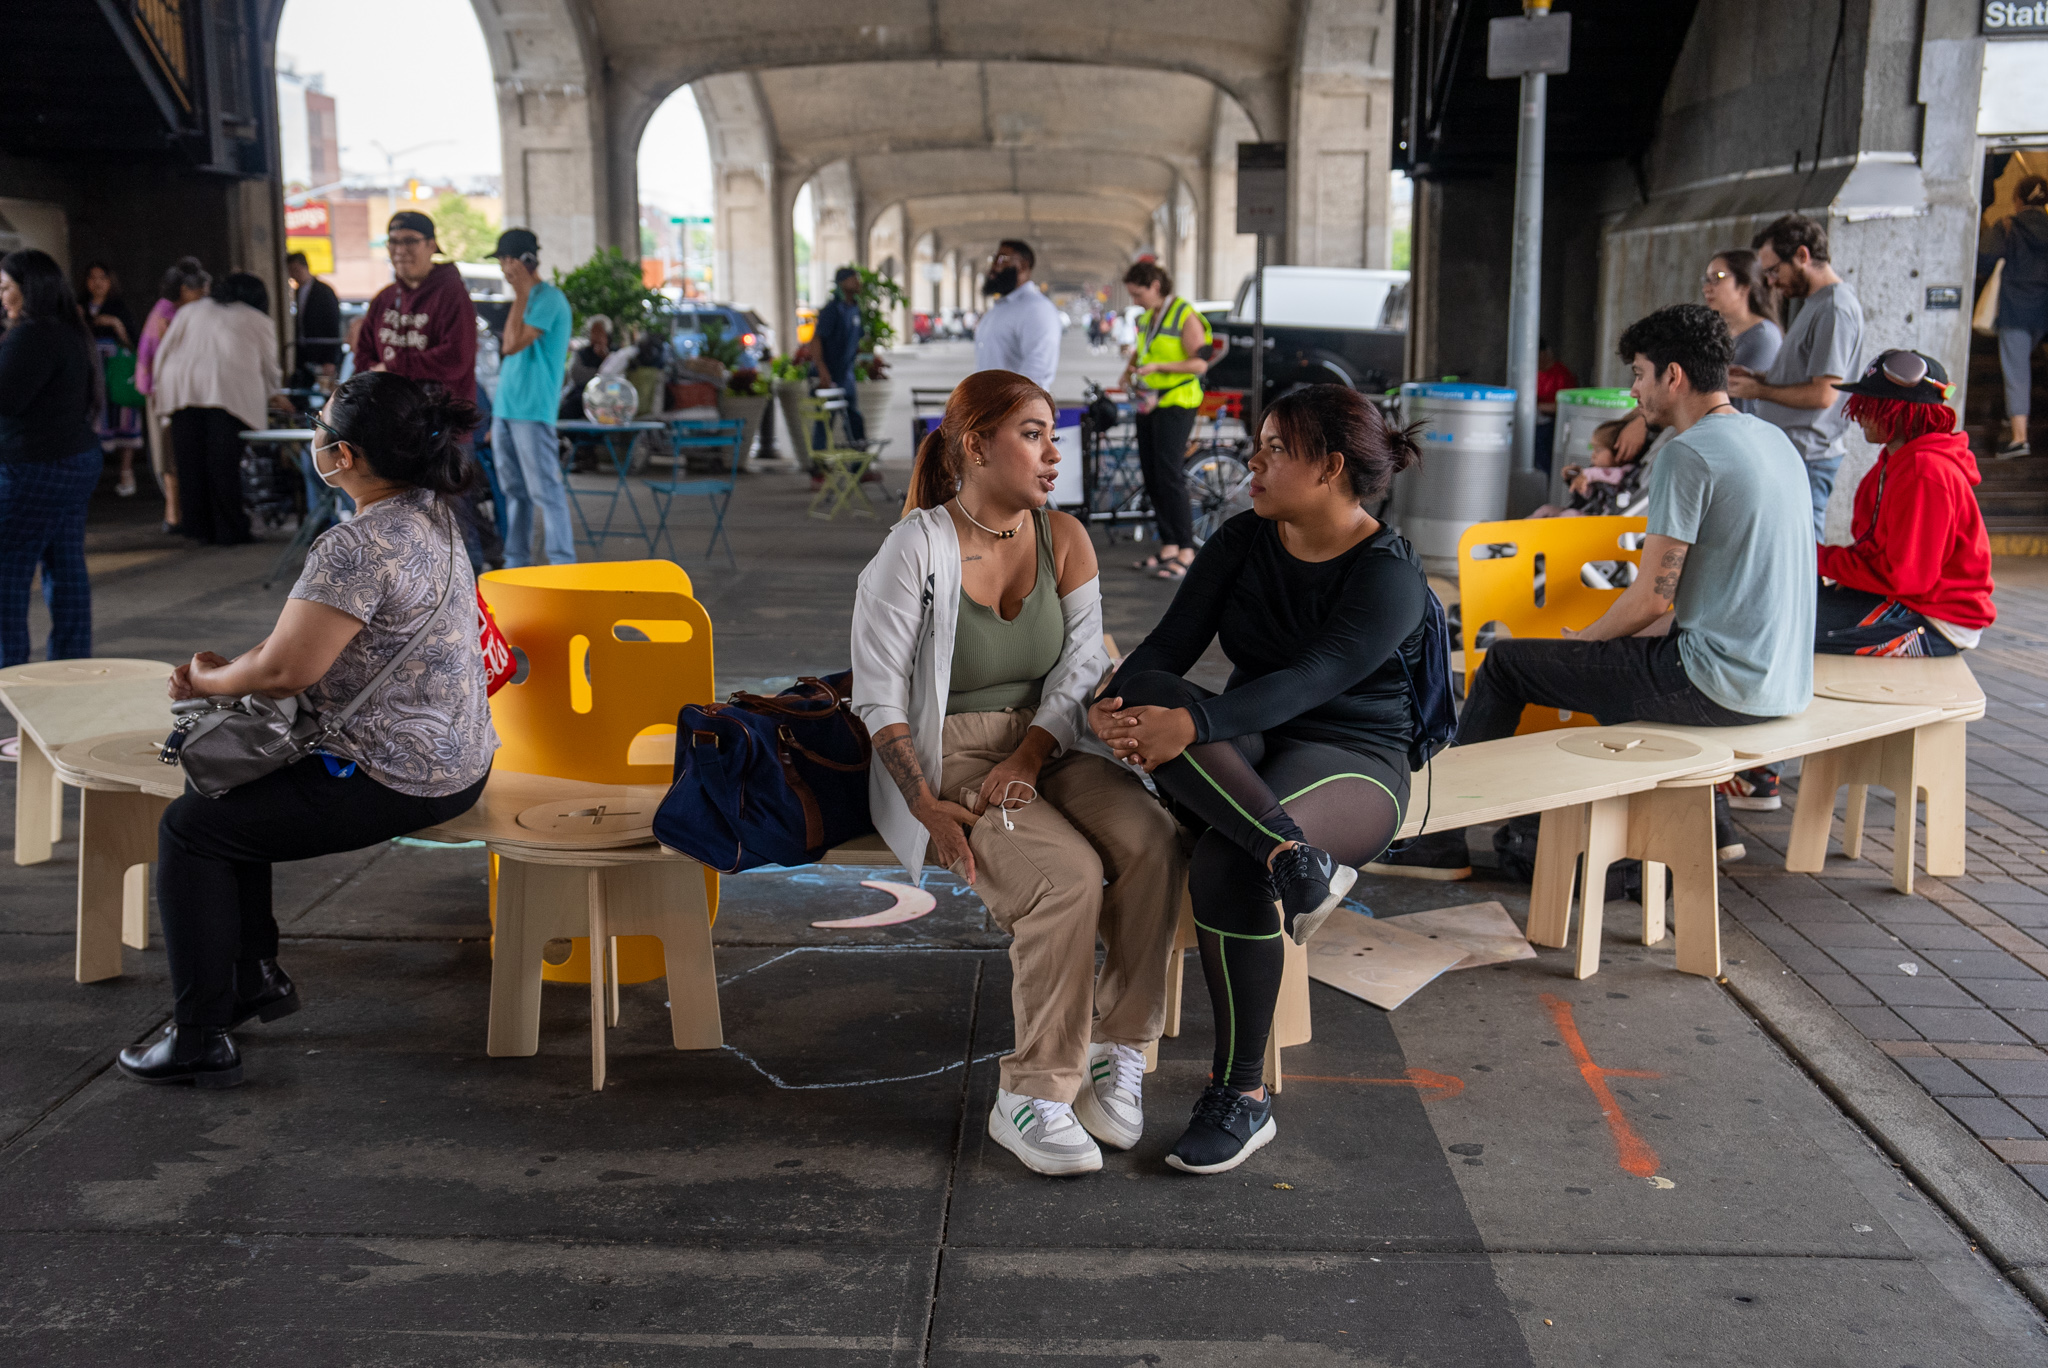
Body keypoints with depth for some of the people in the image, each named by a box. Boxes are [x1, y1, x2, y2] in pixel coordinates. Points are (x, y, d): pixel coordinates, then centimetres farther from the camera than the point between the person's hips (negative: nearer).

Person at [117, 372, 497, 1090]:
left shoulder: (357, 547, -26)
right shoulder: (429, 514, 7)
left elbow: (284, 671, -23)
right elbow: (310, 628, 17)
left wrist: (207, 679, -2)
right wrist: (228, 665, 7)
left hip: (395, 781, -10)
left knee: (190, 827, 2)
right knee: (229, 786, 25)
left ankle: (201, 1040, 9)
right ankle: (255, 973, 35)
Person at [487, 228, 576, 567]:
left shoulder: (550, 298, -10)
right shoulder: (526, 298, 18)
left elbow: (512, 345, -18)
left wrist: (520, 293, -13)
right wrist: (497, 418, 20)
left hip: (532, 411, -9)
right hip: (505, 408, 9)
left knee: (545, 491, -8)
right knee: (514, 491, 11)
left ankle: (561, 566, -4)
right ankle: (516, 563, 16)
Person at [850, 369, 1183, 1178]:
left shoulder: (1064, 540, 6)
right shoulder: (915, 550, -8)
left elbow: (1080, 671, 3)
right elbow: (878, 698, -9)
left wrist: (1026, 759, -14)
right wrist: (927, 807, -19)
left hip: (1047, 747, 5)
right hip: (946, 761, -5)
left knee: (1151, 841, -24)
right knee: (1067, 874, -30)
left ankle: (1118, 1055, -9)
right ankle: (1030, 1097, -16)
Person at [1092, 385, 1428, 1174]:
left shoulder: (1388, 575, -11)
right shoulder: (1243, 541, 7)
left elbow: (1308, 682, -26)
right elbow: (1173, 641, -4)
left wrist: (1192, 724, -40)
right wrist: (1115, 704, -26)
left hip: (1352, 762, -5)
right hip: (1245, 755, 5)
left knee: (1226, 866, -35)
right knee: (1150, 695, -28)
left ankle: (1242, 1096, -18)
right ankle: (1298, 860, -43)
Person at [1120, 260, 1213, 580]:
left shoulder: (1185, 316, -11)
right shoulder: (1147, 317, 13)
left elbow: (1200, 363, -15)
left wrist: (1158, 367, -22)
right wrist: (1131, 369, 9)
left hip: (1177, 403, -8)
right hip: (1149, 403, 8)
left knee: (1169, 476, -13)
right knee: (1152, 478, 7)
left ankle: (1186, 553, -8)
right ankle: (1168, 548, 14)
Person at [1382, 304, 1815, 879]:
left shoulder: (1687, 454, -15)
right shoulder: (1775, 440, 13)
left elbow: (1651, 599, -17)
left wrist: (1581, 639, 3)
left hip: (1721, 686, -9)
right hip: (1785, 683, 9)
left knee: (1505, 663, 0)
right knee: (1617, 651, 35)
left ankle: (1441, 842, 8)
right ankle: (1707, 827, 35)